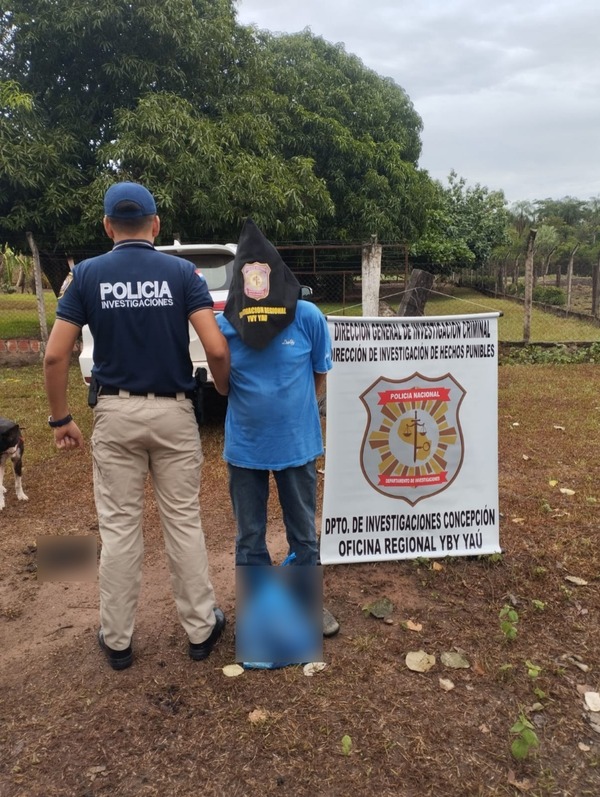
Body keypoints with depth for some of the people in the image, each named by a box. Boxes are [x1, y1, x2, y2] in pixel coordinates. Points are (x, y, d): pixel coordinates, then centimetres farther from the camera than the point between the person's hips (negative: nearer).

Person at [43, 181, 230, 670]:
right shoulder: (182, 272, -4)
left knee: (119, 527, 10)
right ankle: (201, 629, 24)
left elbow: (55, 356, -5)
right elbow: (217, 350, -13)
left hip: (115, 414, 1)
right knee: (184, 523, 10)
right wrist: (227, 394, 5)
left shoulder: (88, 274, -1)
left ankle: (117, 639, 24)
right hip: (174, 412, 0)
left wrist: (60, 418, 6)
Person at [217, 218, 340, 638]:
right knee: (250, 535, 15)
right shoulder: (223, 324, -8)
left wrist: (291, 405, 4)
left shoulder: (308, 317, -11)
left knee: (303, 530, 17)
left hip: (297, 443, -1)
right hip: (245, 447, 1)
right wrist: (251, 403, -3)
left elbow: (320, 375, 2)